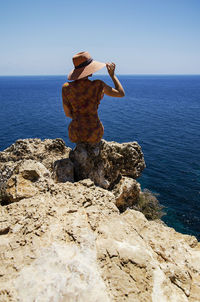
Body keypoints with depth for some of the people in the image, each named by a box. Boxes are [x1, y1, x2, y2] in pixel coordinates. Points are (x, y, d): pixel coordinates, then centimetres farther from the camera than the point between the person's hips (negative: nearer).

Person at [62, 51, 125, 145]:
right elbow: (121, 93, -3)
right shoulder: (98, 85, -17)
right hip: (93, 135, -1)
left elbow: (67, 113, -1)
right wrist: (112, 75, 8)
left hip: (74, 134, 2)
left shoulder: (66, 87, -11)